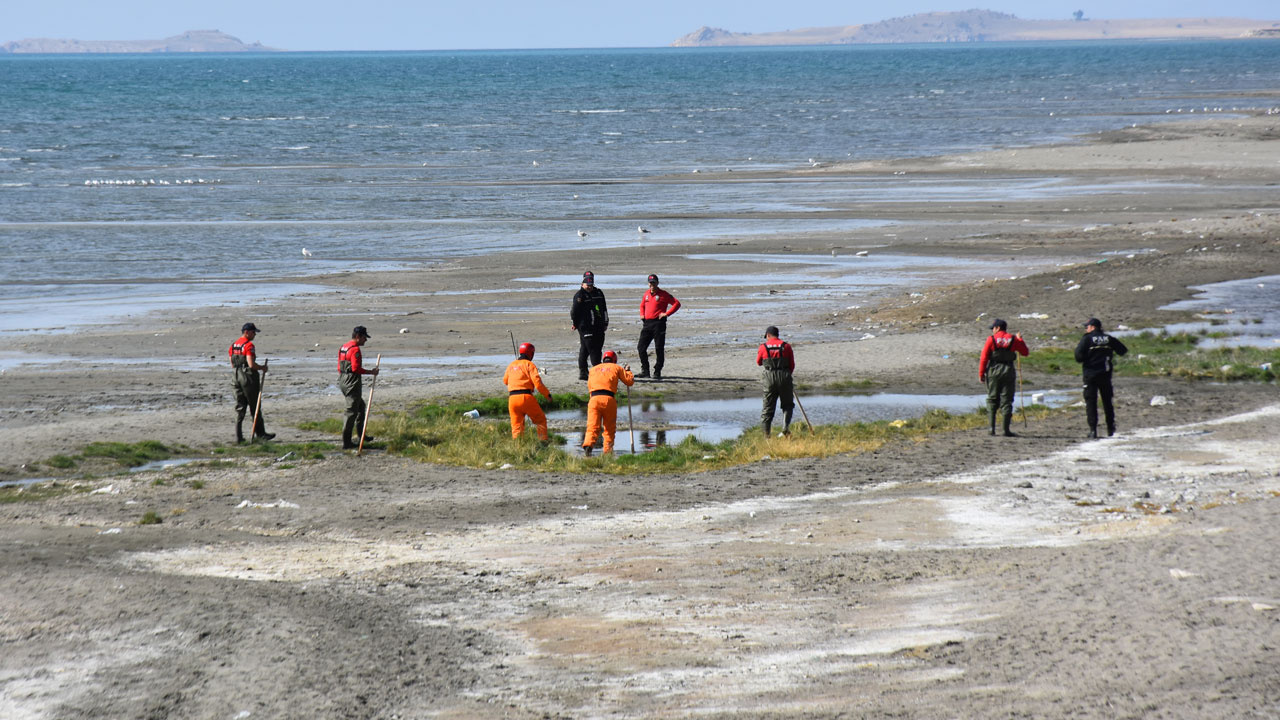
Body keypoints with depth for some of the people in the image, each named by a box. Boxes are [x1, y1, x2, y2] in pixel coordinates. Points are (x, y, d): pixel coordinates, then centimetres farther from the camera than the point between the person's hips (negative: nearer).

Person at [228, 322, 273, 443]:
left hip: (237, 378, 7)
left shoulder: (233, 346, 12)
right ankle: (260, 433, 11)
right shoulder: (249, 345, -14)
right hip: (249, 378, -7)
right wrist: (262, 367, -5)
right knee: (255, 407, 4)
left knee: (240, 408, 7)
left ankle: (238, 436, 1)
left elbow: (232, 365, 15)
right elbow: (251, 364, -21)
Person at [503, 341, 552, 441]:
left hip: (512, 398, 4)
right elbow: (537, 382, -10)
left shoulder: (511, 365, 15)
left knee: (516, 426, 8)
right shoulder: (529, 364, -1)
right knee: (541, 421, 10)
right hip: (526, 397, -4)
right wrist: (547, 394, 2)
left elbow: (505, 381, 28)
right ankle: (543, 441, 1)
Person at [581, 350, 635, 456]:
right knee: (610, 428, 12)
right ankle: (607, 449, 2)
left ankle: (588, 444, -31)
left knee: (592, 427, -6)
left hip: (594, 399, 1)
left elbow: (589, 386, 25)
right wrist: (628, 371, 37)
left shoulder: (593, 369, 23)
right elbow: (630, 381, 19)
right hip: (609, 399, -1)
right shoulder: (616, 368, 15)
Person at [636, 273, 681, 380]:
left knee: (659, 349, -3)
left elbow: (677, 303, -6)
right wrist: (642, 314, 14)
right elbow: (642, 305, 32)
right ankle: (645, 370, 11)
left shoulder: (663, 294, -3)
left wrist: (667, 313, -12)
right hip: (647, 323, 6)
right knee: (641, 347, 1)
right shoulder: (646, 294, 15)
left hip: (659, 324, -6)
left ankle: (657, 372, 3)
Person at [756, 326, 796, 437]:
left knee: (768, 406, 7)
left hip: (770, 378, 0)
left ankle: (766, 431, 4)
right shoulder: (786, 346, 2)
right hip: (784, 376, 0)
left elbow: (758, 362, 15)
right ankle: (785, 427, -6)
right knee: (787, 405, 12)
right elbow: (792, 365, 5)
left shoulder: (763, 347, 2)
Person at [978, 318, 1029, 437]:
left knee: (992, 399, 9)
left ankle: (992, 428, 2)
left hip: (993, 371, -1)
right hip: (1008, 372, 1)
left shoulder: (991, 339, -3)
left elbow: (984, 358, -6)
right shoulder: (1013, 340, 2)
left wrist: (981, 373, 0)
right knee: (1006, 401, 3)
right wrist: (1020, 340, 25)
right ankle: (1006, 430, -1)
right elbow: (1025, 353, 12)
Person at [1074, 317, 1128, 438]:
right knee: (1107, 401, 17)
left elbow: (1078, 356, -16)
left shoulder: (1086, 339, -8)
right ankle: (1111, 429, 21)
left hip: (1090, 375, -4)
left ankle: (1093, 429, -11)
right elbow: (1123, 350, 12)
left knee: (1090, 402, -1)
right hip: (1106, 375, 4)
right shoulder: (1109, 339, 5)